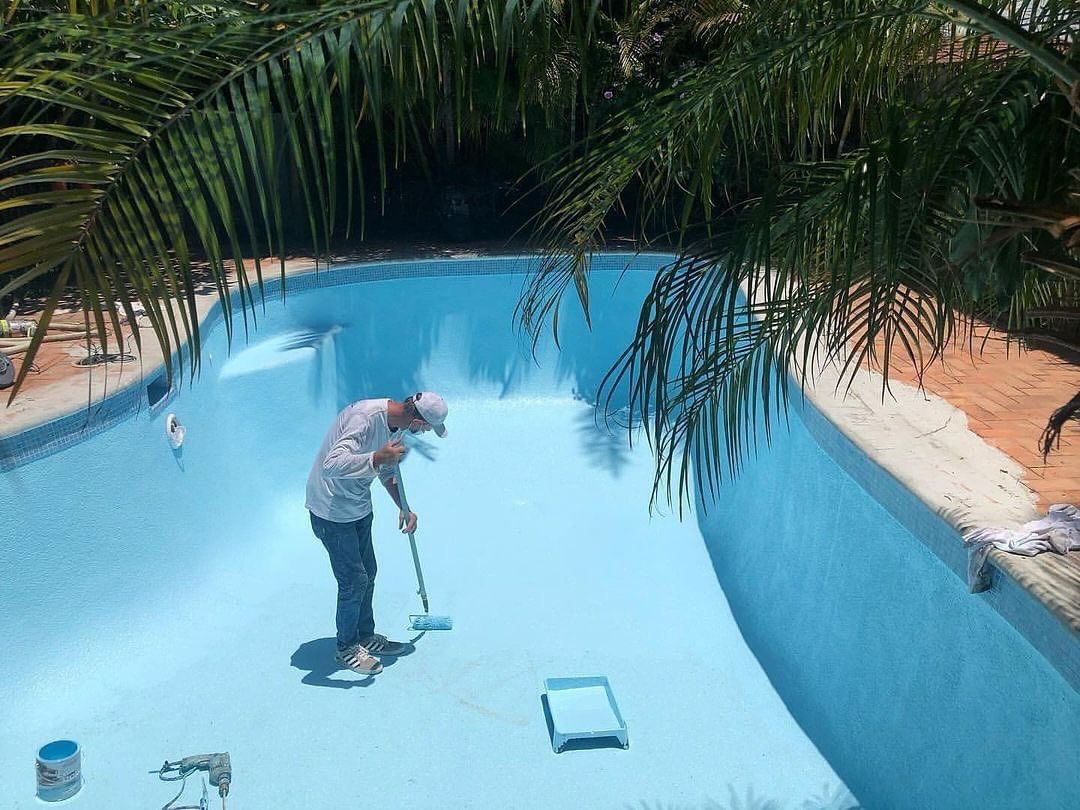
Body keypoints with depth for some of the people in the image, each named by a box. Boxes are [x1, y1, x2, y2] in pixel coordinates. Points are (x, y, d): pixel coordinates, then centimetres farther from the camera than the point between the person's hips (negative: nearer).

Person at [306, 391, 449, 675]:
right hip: (332, 510, -9)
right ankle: (346, 648, 19)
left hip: (359, 508, 9)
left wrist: (404, 508, 4)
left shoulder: (395, 423, -2)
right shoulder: (364, 418, -31)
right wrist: (378, 457, -45)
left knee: (368, 573, 18)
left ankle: (366, 637, 36)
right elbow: (332, 464, -41)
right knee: (354, 580, -1)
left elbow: (388, 472, 13)